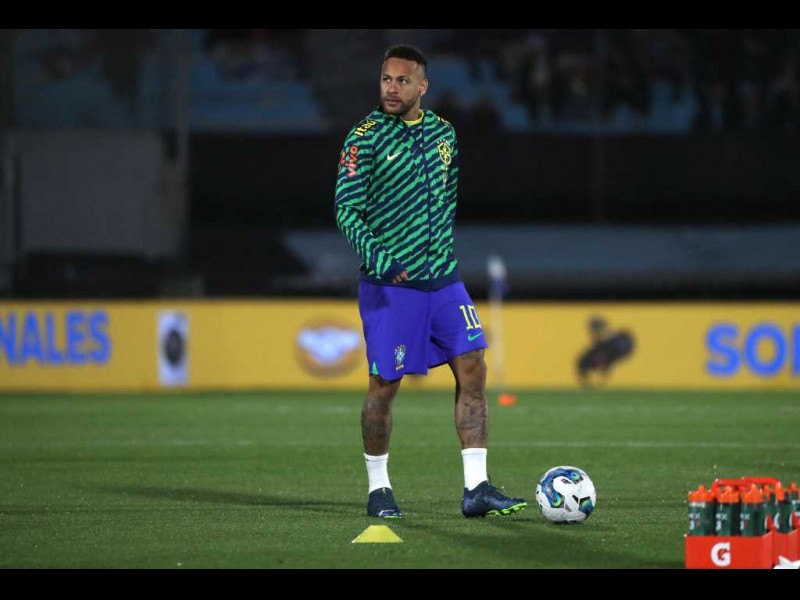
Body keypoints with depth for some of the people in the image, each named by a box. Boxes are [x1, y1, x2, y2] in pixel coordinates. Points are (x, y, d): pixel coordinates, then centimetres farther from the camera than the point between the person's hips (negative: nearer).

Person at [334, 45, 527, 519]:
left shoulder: (442, 132, 8)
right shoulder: (366, 138, -8)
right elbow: (347, 209, -12)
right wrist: (375, 257, -26)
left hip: (443, 279, 5)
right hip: (390, 285, -5)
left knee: (472, 369, -3)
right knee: (385, 385, -1)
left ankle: (476, 487, -1)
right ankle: (379, 489, 15)